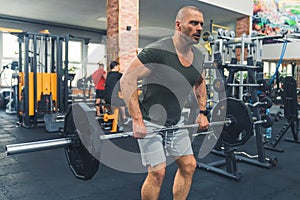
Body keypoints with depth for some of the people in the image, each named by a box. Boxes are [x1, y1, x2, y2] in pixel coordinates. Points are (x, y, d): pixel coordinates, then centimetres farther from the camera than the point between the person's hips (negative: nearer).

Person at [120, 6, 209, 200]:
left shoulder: (199, 56, 0)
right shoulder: (157, 51, -23)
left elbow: (200, 83, 19)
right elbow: (127, 79, -25)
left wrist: (203, 112, 9)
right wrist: (137, 121, -29)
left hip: (175, 121, 8)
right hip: (150, 122, -7)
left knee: (189, 165, 10)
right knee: (158, 171, -8)